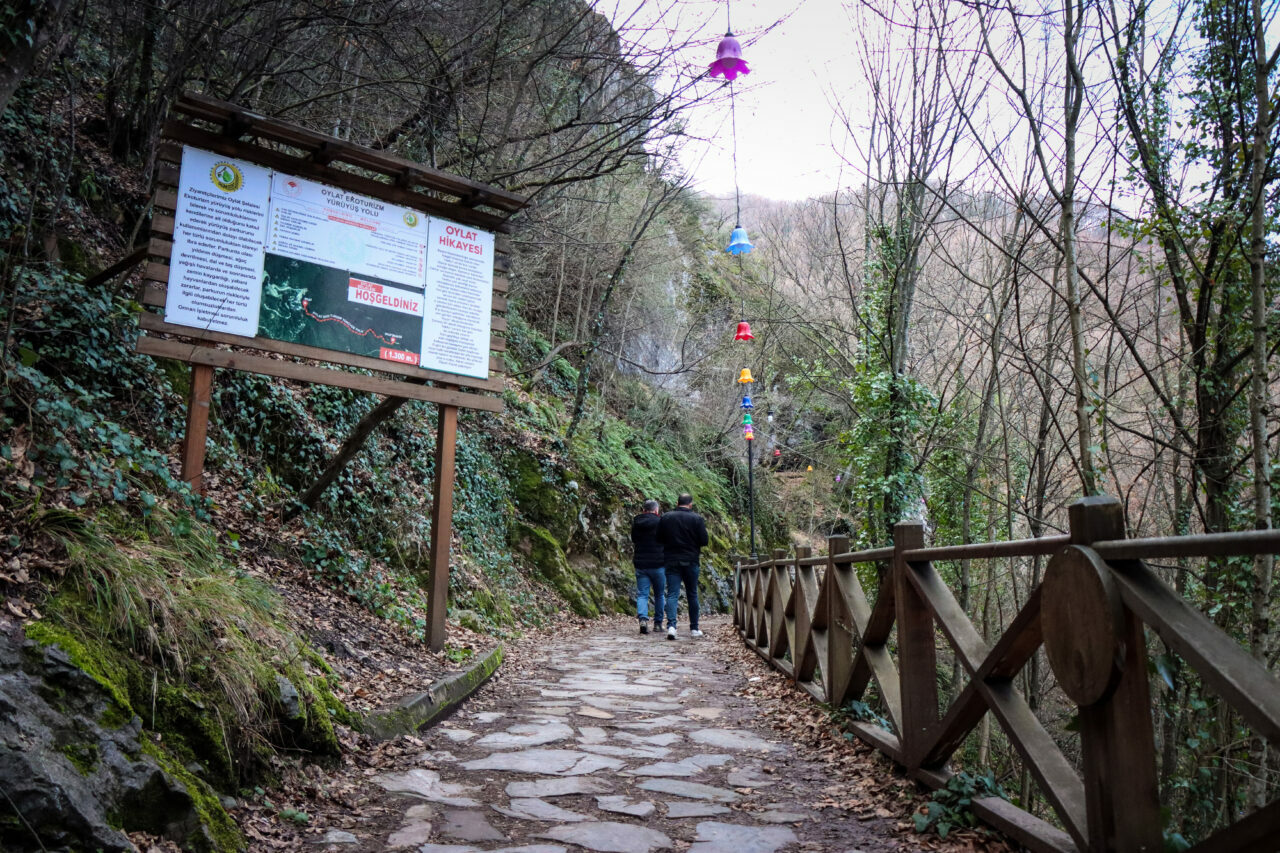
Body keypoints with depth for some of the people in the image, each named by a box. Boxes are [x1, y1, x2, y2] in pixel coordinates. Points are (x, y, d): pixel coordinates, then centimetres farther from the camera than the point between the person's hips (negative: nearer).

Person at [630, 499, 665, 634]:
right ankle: (658, 622, 18)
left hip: (640, 564, 3)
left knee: (642, 594, 2)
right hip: (658, 564, -2)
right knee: (659, 594, 14)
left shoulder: (635, 523, 5)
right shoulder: (659, 522, -9)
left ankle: (643, 619, -19)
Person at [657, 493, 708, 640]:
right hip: (690, 561, -1)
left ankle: (671, 625, -20)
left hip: (671, 561, 1)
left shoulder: (665, 518, 2)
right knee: (692, 594, 11)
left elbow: (659, 539, 7)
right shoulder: (697, 519, -4)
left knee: (672, 594, -1)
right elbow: (704, 541, -6)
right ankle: (694, 629, 18)